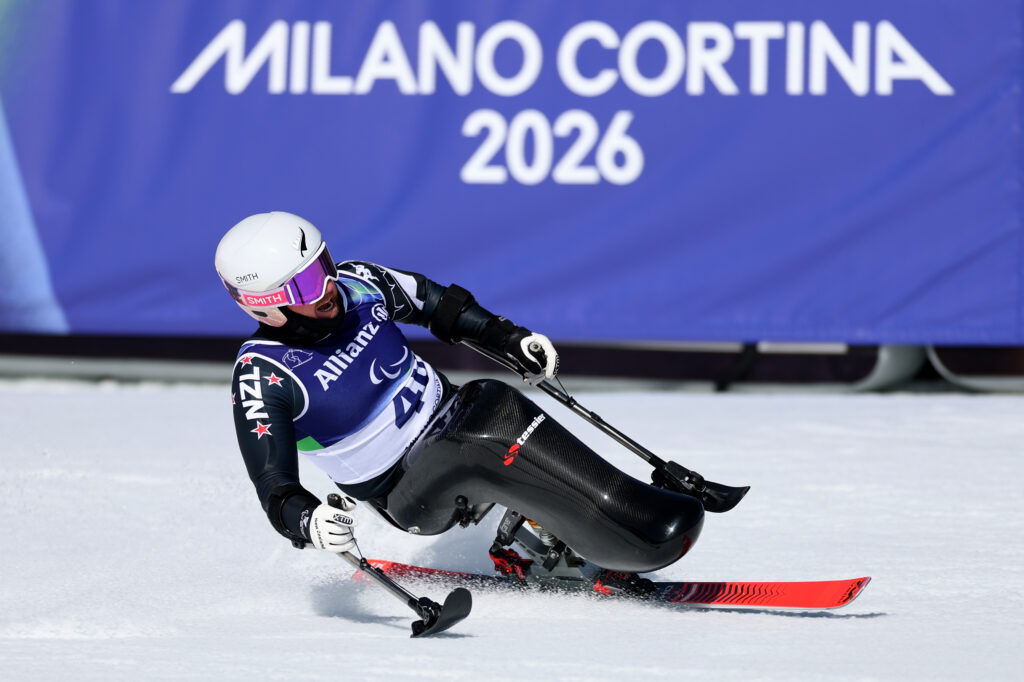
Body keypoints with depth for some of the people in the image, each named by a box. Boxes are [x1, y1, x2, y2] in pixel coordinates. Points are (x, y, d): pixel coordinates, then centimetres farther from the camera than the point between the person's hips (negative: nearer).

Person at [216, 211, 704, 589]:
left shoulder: (356, 284, -4)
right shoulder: (263, 377, -19)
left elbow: (436, 303, 13)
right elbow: (274, 487, -24)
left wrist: (512, 340, 7)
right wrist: (307, 522, -44)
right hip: (408, 490, -5)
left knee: (496, 403, -27)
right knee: (468, 456, -33)